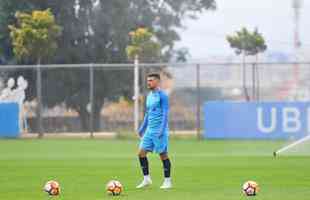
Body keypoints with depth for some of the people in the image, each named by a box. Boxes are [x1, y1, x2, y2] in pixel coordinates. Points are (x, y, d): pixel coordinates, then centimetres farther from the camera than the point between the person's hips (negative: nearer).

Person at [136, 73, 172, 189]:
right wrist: (142, 128, 21)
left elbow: (165, 113, -13)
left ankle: (167, 181, 6)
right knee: (141, 152, 0)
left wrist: (162, 129, -20)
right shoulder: (149, 95, 16)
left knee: (163, 154, -3)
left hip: (160, 130, -8)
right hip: (149, 130, 8)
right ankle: (146, 179, 7)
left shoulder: (162, 95, -9)